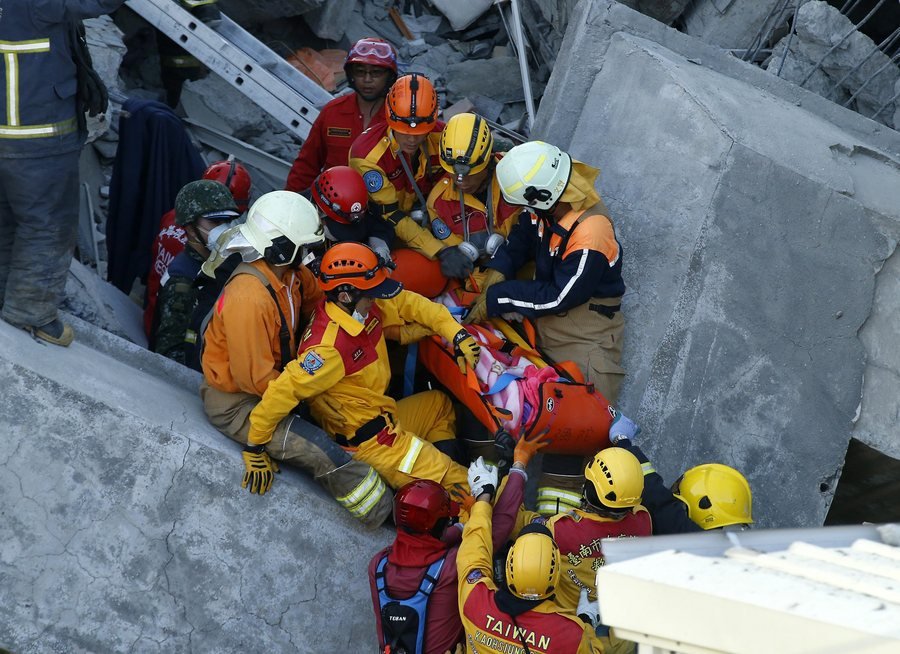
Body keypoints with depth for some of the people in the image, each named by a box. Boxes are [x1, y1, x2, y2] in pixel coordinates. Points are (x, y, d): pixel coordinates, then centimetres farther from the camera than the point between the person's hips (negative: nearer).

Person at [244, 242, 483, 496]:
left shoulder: (363, 308, -8)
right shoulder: (330, 347, -33)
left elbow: (408, 303, 4)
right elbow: (282, 393, -35)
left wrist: (456, 334, -6)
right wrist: (256, 450, -28)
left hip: (382, 415, 9)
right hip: (368, 439, -9)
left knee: (440, 403, 30)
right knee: (458, 484, -5)